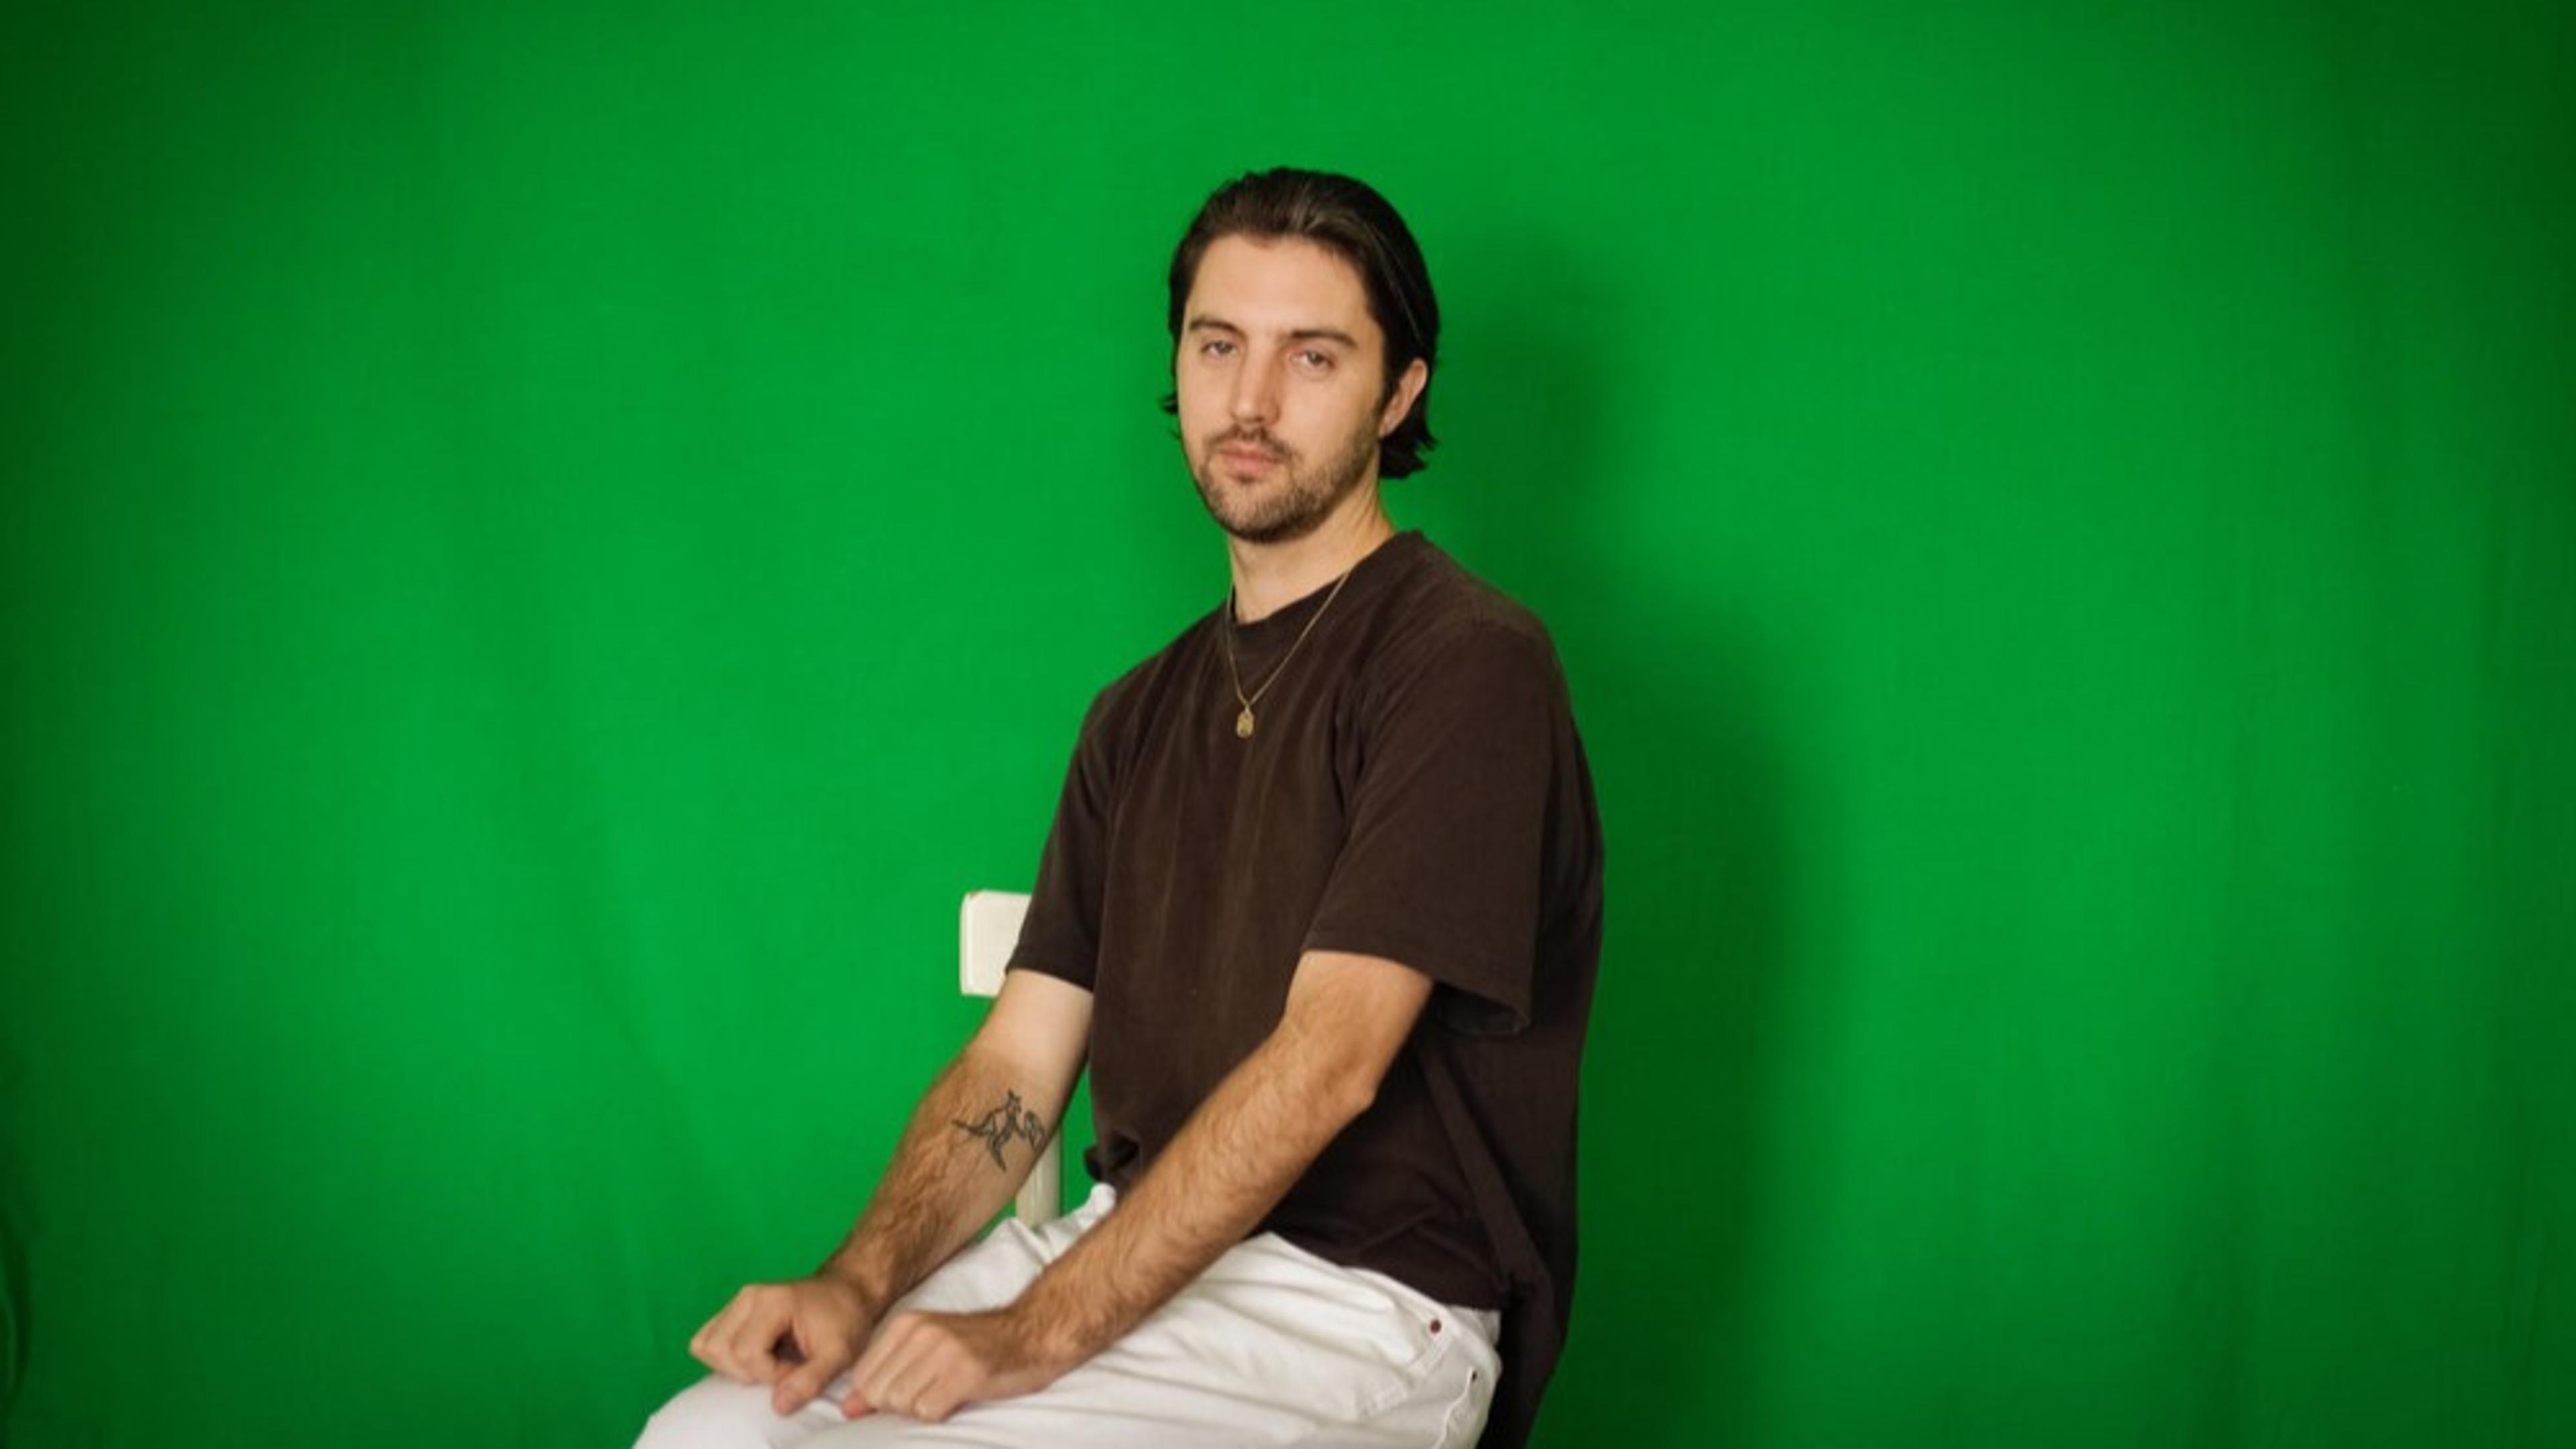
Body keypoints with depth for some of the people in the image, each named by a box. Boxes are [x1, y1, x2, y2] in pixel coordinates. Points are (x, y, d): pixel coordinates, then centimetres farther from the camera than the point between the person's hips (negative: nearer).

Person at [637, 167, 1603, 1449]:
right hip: (1133, 1243, 7)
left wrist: (1036, 1334, -20)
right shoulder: (1141, 716, 15)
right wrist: (859, 1283, -8)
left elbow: (1326, 1064, -19)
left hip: (1359, 1298, -7)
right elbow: (1015, 1066, 10)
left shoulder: (1465, 664, -11)